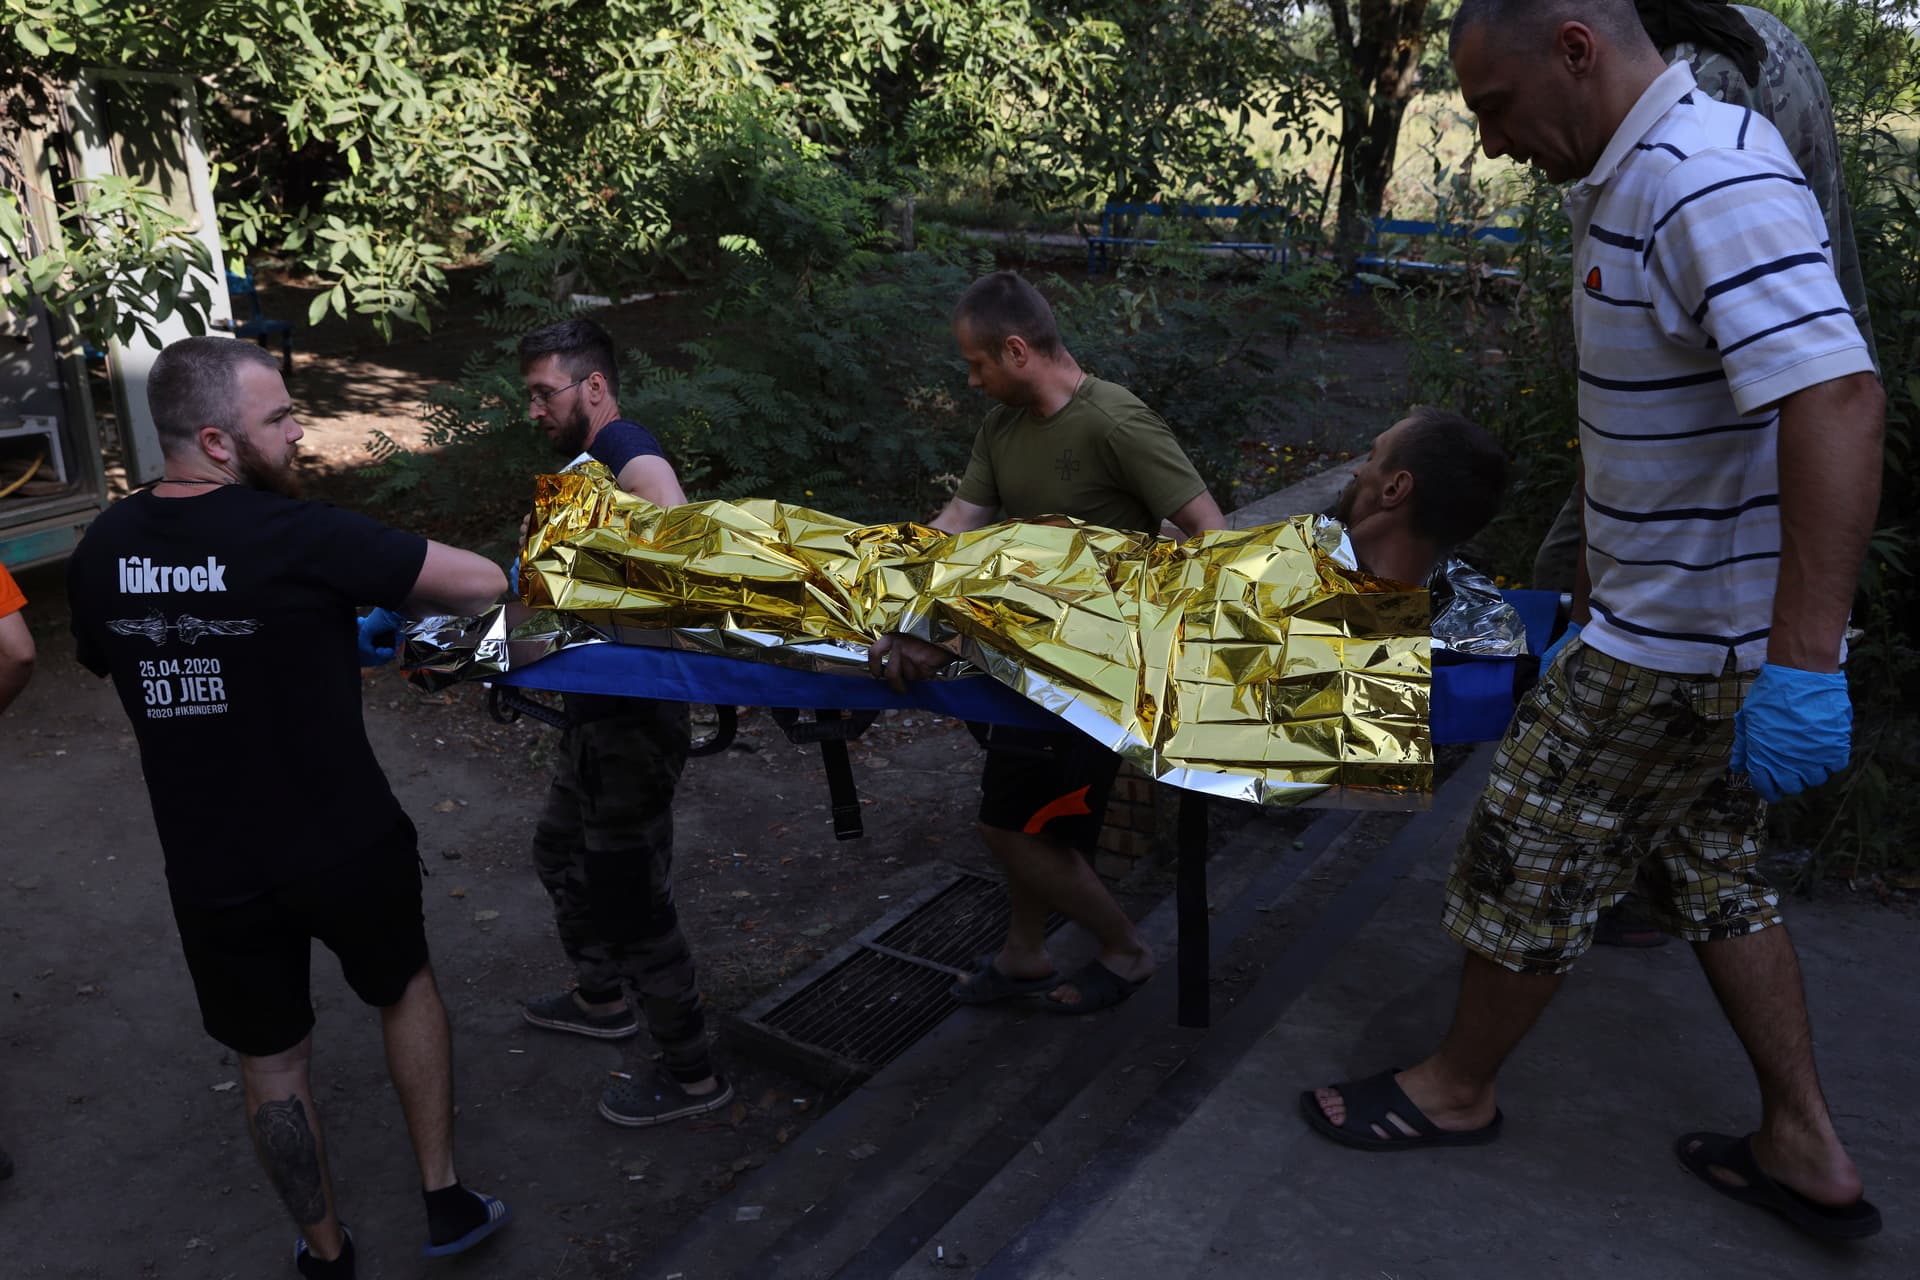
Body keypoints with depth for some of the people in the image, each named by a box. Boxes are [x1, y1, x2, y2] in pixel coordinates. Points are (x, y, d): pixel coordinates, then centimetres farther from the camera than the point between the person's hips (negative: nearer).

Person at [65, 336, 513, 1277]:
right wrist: (394, 594, -1)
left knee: (270, 1058, 20)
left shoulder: (102, 548, -4)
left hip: (209, 865, 4)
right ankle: (445, 1200, 30)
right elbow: (483, 583, -21)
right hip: (345, 845, -3)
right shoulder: (299, 537, -23)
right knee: (405, 990, 25)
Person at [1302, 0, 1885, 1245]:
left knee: (1530, 859, 6)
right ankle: (1806, 1150, 32)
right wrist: (1610, 595, 24)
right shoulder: (1632, 178, 9)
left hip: (1682, 642, -10)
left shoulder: (1710, 180, -23)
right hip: (1669, 616, 10)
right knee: (1710, 866, 19)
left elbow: (1835, 399, -33)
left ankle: (1458, 1088, 28)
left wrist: (1804, 664, -35)